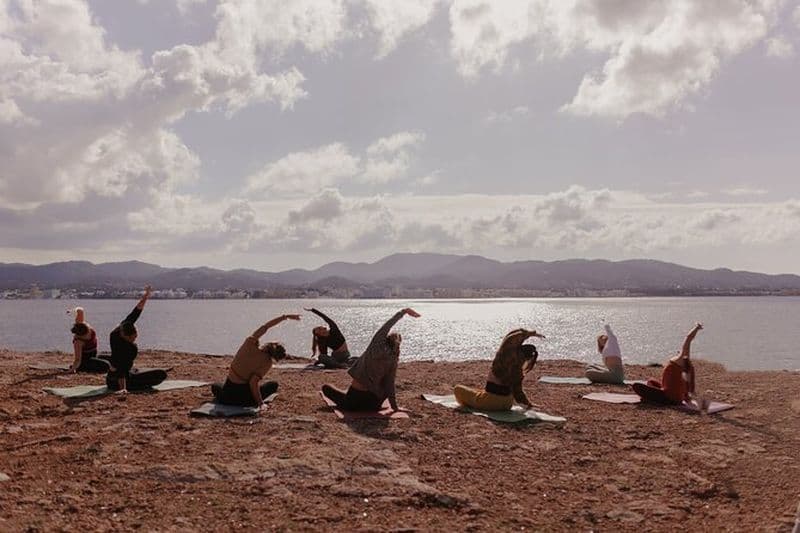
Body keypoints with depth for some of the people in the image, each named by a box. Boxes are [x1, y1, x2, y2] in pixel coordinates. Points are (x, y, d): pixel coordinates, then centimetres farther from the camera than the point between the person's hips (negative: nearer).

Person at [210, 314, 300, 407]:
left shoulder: (250, 342, -9)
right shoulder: (267, 362, -19)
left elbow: (266, 326, 4)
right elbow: (253, 382, -23)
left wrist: (285, 316, 11)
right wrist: (260, 402, -12)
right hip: (244, 398, -4)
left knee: (215, 386, 40)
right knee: (274, 384, 17)